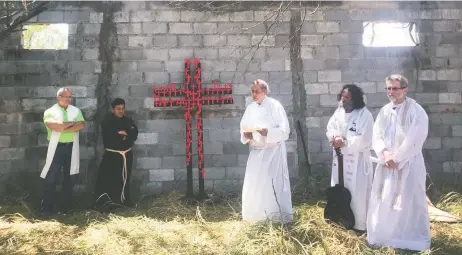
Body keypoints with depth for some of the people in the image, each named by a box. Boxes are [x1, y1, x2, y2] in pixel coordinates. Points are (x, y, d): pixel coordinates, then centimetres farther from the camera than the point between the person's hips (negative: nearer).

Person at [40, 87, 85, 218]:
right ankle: (46, 208, 3)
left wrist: (63, 127, -17)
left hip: (71, 147, 4)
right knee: (51, 178, -3)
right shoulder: (50, 112, -4)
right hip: (57, 147, -3)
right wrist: (72, 123, -11)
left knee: (68, 176, 12)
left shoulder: (76, 111, 6)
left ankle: (67, 205, 22)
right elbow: (55, 126, -22)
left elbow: (81, 125, -11)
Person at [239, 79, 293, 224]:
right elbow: (243, 127, 12)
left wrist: (267, 132, -26)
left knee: (275, 184, -2)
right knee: (253, 185, 7)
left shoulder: (275, 106, -8)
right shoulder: (250, 108, 9)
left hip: (273, 151, -5)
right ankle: (256, 216, 23)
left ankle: (281, 217, 12)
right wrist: (245, 134, -10)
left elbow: (284, 130, -13)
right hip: (256, 152, 5)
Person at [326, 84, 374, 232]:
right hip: (340, 159, 7)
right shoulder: (339, 112, 8)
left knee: (357, 193, -1)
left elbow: (364, 139, -20)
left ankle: (360, 225, 13)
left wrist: (345, 142, -21)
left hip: (357, 160, -7)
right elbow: (330, 128, 8)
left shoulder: (364, 115, -13)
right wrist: (334, 138, -13)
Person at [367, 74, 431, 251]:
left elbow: (414, 140, -16)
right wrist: (385, 153, -13)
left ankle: (410, 241, 13)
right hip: (386, 165, 5)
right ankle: (384, 237, 22)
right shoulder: (384, 111, 9)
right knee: (384, 202, 9)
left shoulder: (416, 112, -9)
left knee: (408, 204, 0)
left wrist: (396, 158, -14)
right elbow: (376, 135, 4)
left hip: (408, 165, -5)